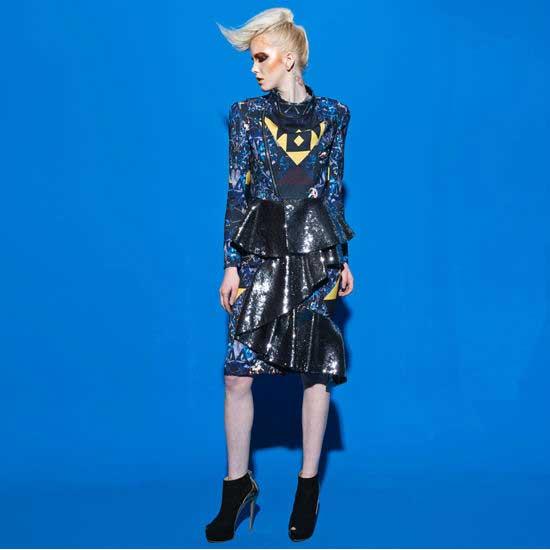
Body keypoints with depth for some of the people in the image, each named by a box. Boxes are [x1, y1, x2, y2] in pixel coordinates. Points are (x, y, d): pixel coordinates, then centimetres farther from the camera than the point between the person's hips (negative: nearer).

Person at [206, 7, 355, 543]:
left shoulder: (331, 115, 5)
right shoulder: (247, 114, 3)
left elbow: (333, 190, 9)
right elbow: (236, 193, 2)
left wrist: (342, 258, 8)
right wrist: (231, 264, -2)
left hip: (315, 249, 1)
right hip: (261, 252, 0)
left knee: (317, 370, 3)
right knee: (237, 373, -4)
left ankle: (308, 488, 17)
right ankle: (237, 485, 13)